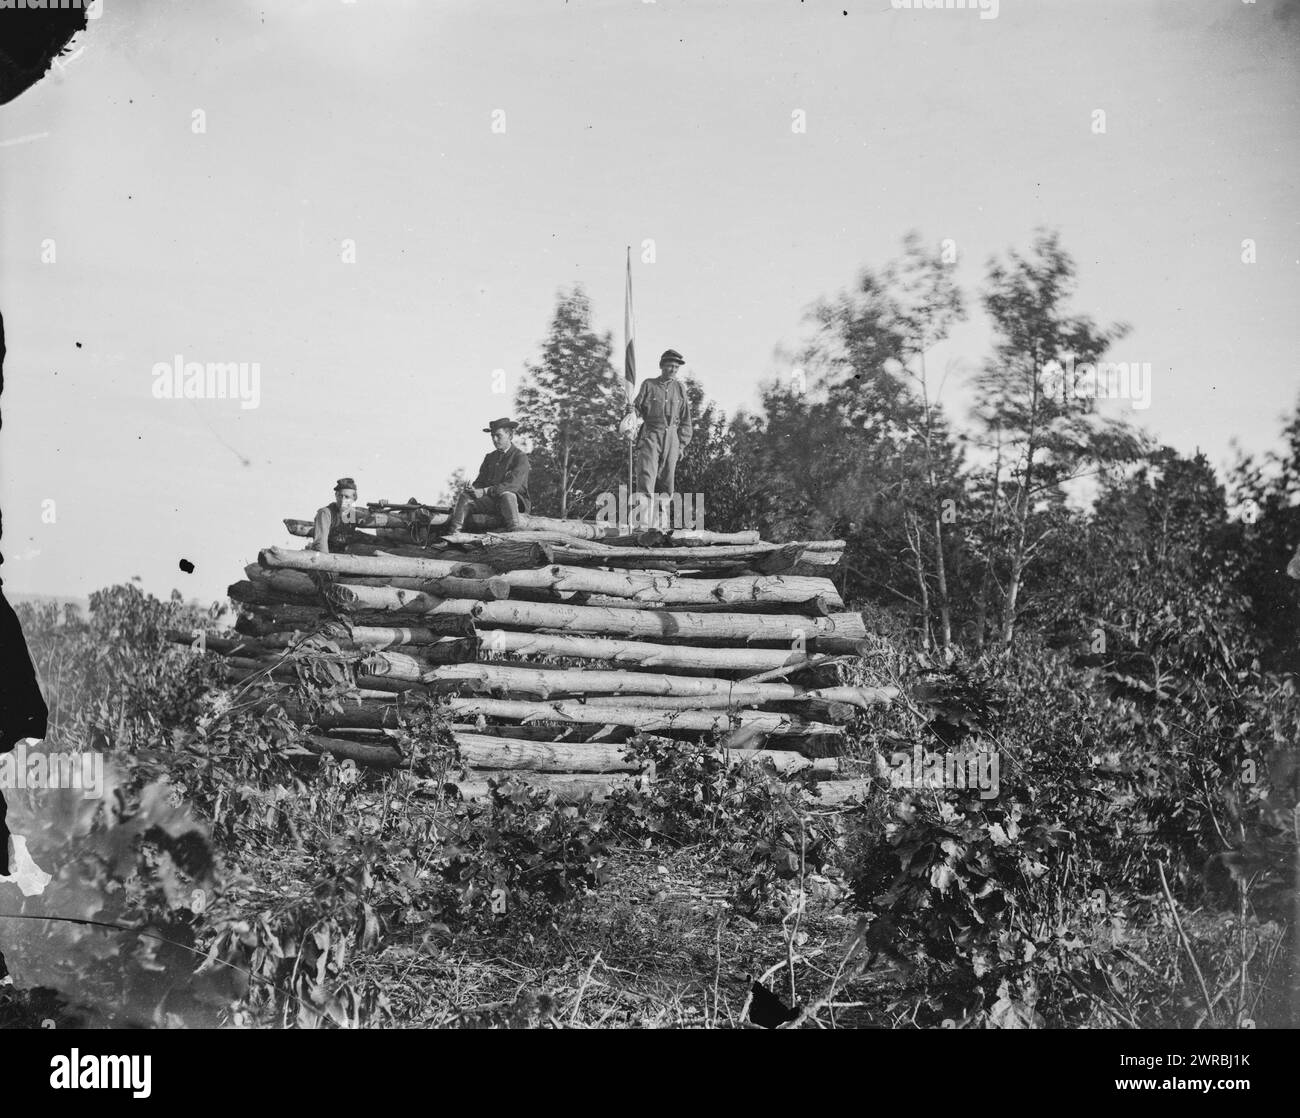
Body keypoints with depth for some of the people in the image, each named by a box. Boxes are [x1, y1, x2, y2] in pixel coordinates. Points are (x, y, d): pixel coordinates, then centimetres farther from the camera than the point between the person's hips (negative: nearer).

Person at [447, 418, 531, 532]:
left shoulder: (520, 457, -5)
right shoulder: (490, 457, 17)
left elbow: (513, 485, -19)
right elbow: (480, 481, 14)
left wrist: (485, 491, -25)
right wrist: (473, 489, -13)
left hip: (516, 502, -6)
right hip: (491, 500, 6)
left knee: (507, 495, -39)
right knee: (465, 495, -16)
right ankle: (453, 535, -30)